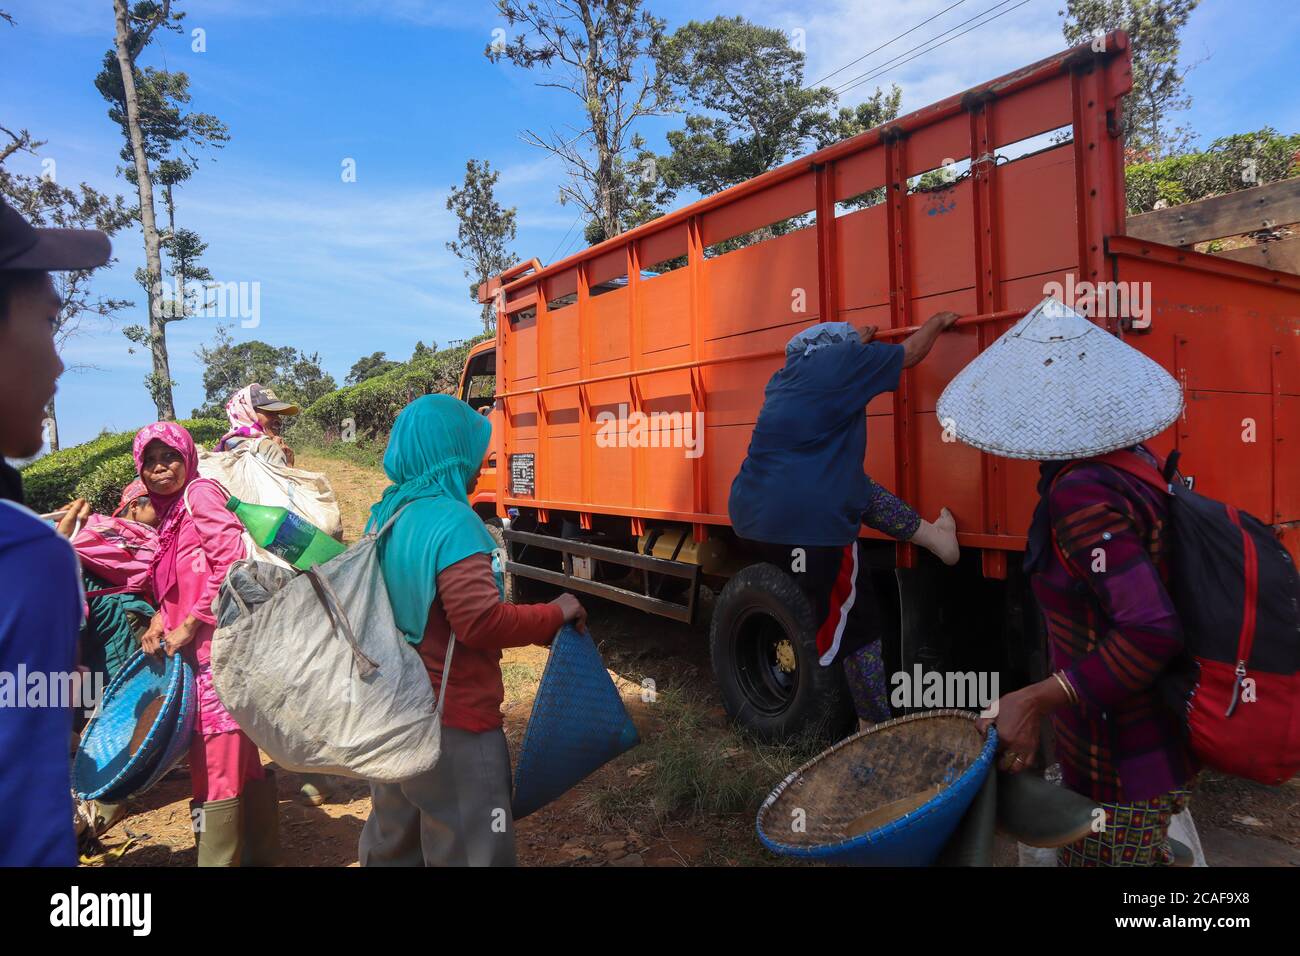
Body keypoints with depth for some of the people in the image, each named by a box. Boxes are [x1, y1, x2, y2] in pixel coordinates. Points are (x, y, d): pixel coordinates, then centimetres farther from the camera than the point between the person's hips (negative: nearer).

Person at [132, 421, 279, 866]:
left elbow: (233, 563, -20)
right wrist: (161, 619, 6)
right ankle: (261, 852, 30)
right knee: (242, 759, 17)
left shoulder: (201, 493, -8)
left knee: (216, 766, -3)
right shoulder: (170, 513, 19)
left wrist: (190, 625, -16)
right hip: (199, 650, 10)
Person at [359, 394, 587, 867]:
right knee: (469, 851, 5)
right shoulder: (452, 521, -22)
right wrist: (554, 615, -14)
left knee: (391, 842, 24)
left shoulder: (385, 515, 6)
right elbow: (481, 622, -27)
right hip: (451, 722, -9)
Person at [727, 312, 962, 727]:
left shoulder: (787, 374, 19)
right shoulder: (844, 361, -1)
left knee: (856, 487, 28)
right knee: (855, 629, 6)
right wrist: (939, 320, 33)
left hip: (750, 512, 8)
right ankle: (875, 729, 17)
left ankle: (932, 535, 33)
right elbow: (910, 352, 15)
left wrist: (858, 344, 52)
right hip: (808, 525, -8)